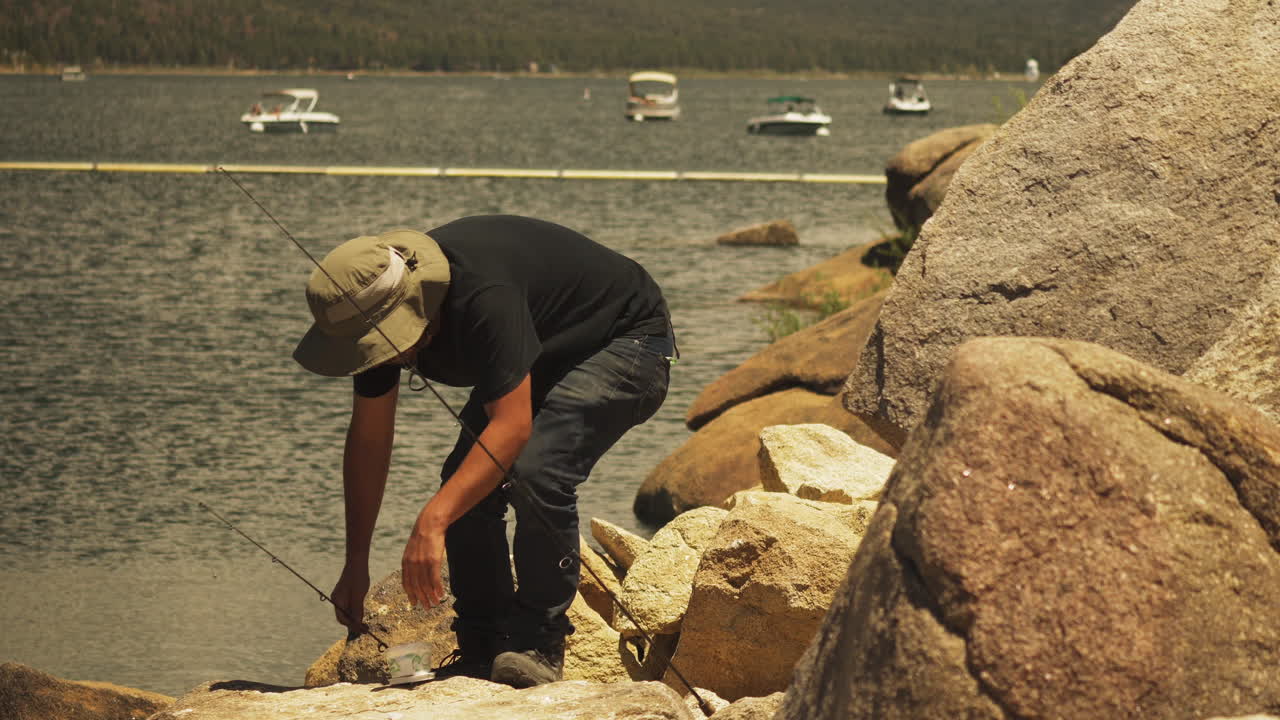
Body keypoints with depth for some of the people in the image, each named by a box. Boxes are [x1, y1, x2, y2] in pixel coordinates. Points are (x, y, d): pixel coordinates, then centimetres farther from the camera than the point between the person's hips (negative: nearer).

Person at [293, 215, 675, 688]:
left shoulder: (482, 297, -40)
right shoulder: (377, 308, -14)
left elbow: (512, 426, -43)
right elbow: (368, 440, -4)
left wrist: (433, 521, -50)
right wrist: (355, 566, -4)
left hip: (626, 345, -8)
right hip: (547, 359, 8)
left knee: (535, 472, -29)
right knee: (467, 483, -9)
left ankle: (538, 643, -15)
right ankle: (484, 647, 4)